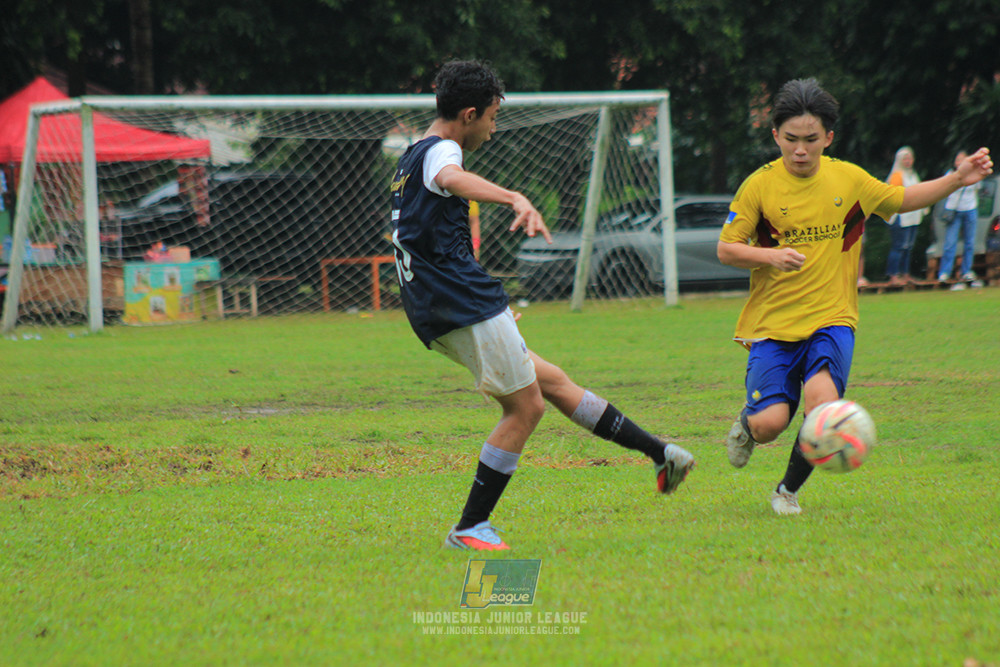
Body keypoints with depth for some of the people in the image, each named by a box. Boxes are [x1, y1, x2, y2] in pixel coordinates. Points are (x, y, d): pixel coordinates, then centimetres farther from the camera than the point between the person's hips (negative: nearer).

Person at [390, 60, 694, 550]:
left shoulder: (412, 160, 22)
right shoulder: (438, 151, -10)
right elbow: (454, 179, -37)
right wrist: (516, 199, -54)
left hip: (440, 312, 11)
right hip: (469, 306, -11)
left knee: (549, 381, 13)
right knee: (524, 407, -3)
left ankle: (658, 453, 18)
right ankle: (470, 528, -2)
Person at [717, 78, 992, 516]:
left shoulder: (849, 179, 3)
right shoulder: (760, 185, -5)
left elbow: (900, 200, 20)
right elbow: (726, 249, -1)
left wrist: (957, 180, 9)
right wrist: (771, 256, -19)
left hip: (832, 320, 1)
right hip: (773, 323, -1)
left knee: (823, 405, -23)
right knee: (770, 422, -14)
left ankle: (789, 489, 5)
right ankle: (747, 425, 28)